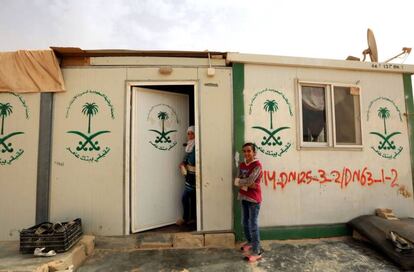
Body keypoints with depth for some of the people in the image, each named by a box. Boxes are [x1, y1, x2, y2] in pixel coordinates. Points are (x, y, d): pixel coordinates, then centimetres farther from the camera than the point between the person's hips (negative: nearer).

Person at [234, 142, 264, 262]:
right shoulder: (242, 165, 6)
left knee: (253, 224, -3)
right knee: (245, 222, 19)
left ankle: (257, 251, 7)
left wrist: (239, 181, -7)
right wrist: (247, 185, -17)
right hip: (243, 197, 7)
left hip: (253, 198, -7)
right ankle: (249, 242, 39)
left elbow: (249, 181, -23)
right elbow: (237, 182, -1)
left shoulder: (257, 165, -15)